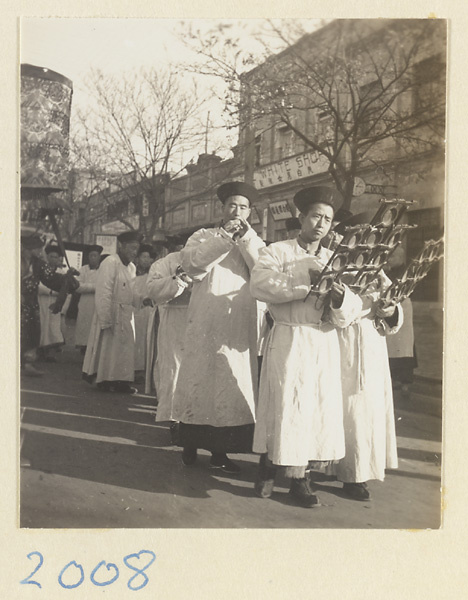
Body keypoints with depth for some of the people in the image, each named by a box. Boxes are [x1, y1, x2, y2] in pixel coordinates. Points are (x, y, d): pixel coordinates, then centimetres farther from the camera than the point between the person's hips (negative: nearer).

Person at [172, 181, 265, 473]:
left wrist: (246, 238, -9)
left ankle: (220, 450, 10)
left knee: (231, 383, 1)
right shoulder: (203, 236, 12)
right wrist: (224, 237, -13)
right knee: (199, 378, 2)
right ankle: (190, 445, 16)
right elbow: (192, 265, -9)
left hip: (240, 325, 1)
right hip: (205, 322, -1)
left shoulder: (255, 243, 16)